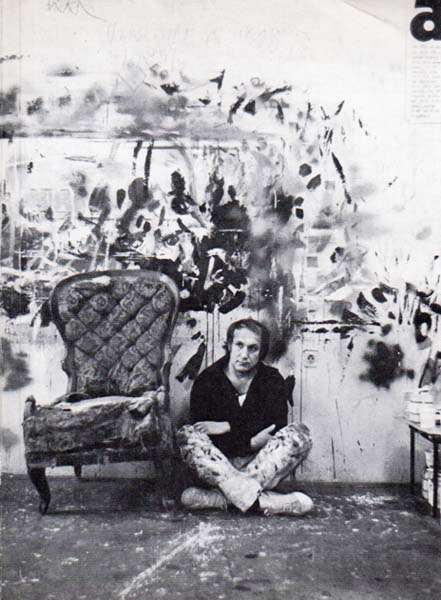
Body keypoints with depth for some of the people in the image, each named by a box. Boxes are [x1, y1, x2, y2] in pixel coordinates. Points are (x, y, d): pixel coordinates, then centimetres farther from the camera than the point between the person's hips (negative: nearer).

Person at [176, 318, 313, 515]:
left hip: (262, 465, 1)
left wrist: (228, 427, -14)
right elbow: (199, 433, -11)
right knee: (186, 434, -28)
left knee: (299, 433, -23)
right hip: (218, 464, -1)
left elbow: (276, 430, -10)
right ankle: (261, 500, -42)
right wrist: (250, 441, -20)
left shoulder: (273, 380, 3)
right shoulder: (206, 380, -1)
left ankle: (223, 496, -34)